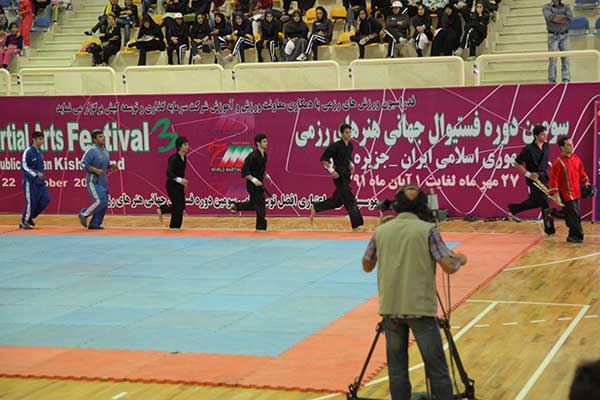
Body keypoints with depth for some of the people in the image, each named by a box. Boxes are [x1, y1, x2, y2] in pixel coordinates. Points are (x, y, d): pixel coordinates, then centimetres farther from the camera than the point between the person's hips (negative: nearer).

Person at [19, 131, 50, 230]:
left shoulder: (39, 151, 10)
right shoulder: (28, 152, -13)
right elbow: (24, 166, -16)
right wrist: (36, 174, -20)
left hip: (40, 182, 8)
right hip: (30, 182, -7)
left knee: (46, 199, 0)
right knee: (31, 202, -6)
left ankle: (30, 217, 16)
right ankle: (24, 223, 9)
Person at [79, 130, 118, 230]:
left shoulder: (105, 151, 12)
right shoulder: (91, 151, -13)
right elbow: (84, 165, -16)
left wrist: (112, 165, 3)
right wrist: (96, 170, -25)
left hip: (103, 181, 9)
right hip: (93, 181, -9)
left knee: (104, 204, 6)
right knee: (100, 201, -16)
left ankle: (94, 224, 14)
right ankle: (84, 214, 4)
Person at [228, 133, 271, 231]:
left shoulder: (264, 155, 5)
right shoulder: (253, 156, -22)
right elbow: (244, 172, -22)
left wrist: (267, 176, 13)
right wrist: (254, 180, -26)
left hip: (259, 183, 9)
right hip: (253, 185, -9)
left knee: (254, 205, 17)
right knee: (260, 205, -3)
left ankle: (235, 205, 32)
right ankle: (261, 227, 7)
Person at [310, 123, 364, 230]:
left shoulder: (350, 145, 7)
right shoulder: (336, 146, -16)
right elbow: (323, 159, -13)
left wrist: (351, 164, 5)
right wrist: (331, 170, -18)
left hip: (346, 175, 8)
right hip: (339, 175, -8)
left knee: (337, 200, 14)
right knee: (349, 199, -7)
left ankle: (315, 207, 28)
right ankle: (357, 224, -3)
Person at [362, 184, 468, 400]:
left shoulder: (381, 231, 5)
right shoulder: (427, 230, -5)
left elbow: (367, 266, 17)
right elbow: (449, 267, -11)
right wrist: (460, 259, 12)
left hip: (390, 308, 3)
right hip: (420, 308, -3)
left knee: (397, 369, 8)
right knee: (437, 370, 3)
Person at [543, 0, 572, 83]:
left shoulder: (566, 7, 6)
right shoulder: (547, 7, -3)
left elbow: (570, 18, -14)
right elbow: (550, 17, -24)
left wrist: (556, 18, -18)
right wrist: (563, 16, -16)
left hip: (564, 36, 3)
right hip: (553, 37, -3)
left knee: (565, 58, -2)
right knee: (552, 59, -8)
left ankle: (566, 81, -1)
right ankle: (552, 81, -6)